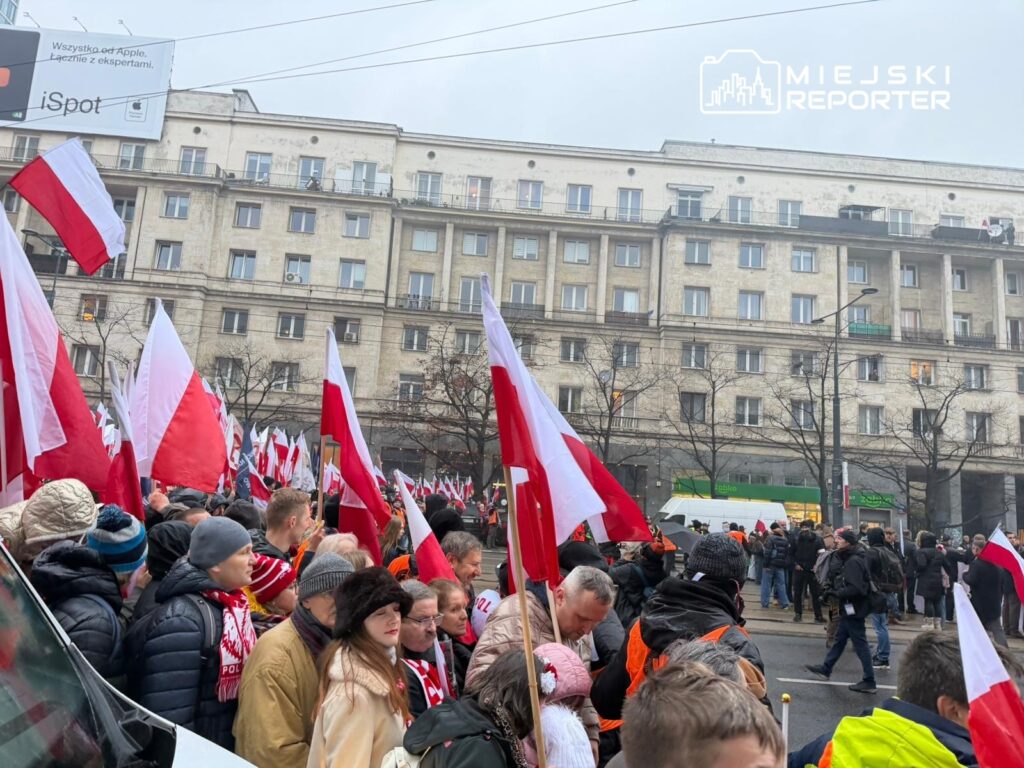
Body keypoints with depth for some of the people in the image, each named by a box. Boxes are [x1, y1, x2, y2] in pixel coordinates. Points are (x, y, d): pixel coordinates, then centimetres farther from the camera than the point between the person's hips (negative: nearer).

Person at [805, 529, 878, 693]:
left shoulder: (854, 561, -22)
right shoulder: (847, 558, 9)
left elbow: (855, 588, -29)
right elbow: (838, 579, 17)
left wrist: (836, 594, -19)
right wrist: (831, 590, 2)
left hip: (854, 608, -10)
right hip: (849, 607, 10)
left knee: (860, 643, -1)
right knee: (840, 638, 20)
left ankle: (869, 682, 7)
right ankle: (826, 669, 33)